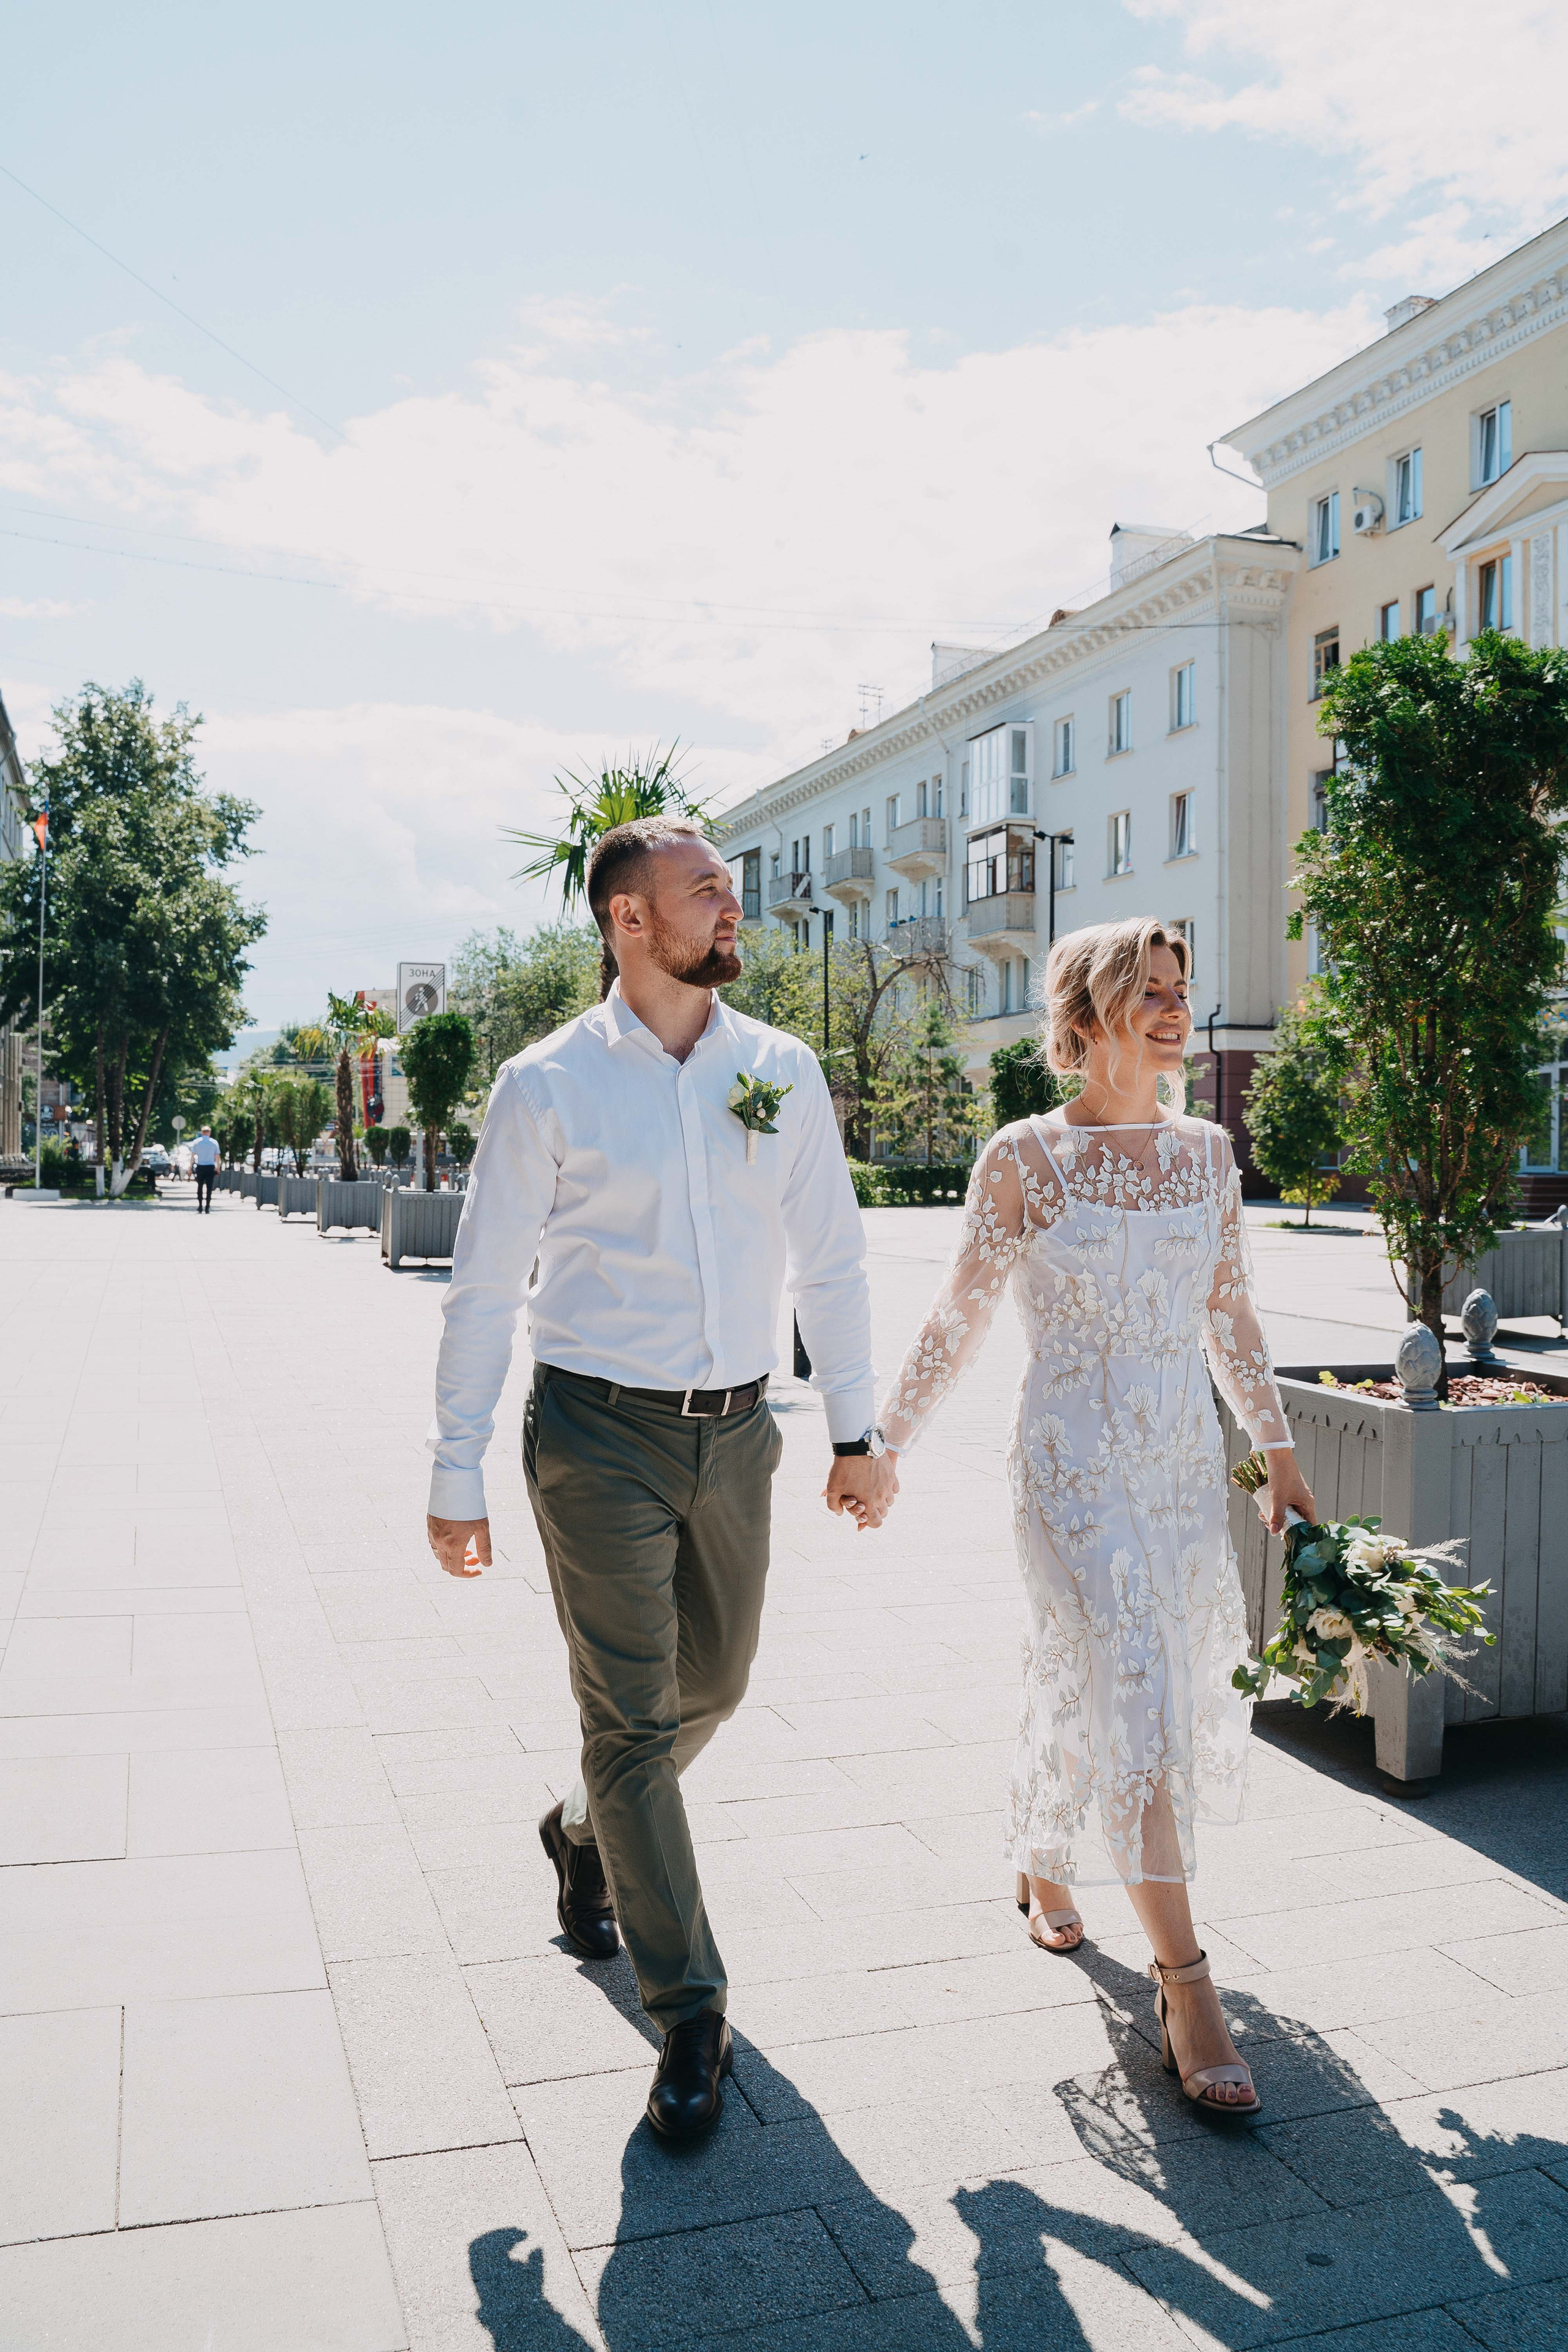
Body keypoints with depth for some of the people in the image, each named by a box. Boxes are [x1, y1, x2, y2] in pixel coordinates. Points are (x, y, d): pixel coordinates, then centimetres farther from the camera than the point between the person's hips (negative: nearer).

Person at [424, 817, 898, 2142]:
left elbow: (831, 1255, 8)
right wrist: (459, 1476, -3)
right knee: (633, 1720, 1)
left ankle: (586, 1833, 49)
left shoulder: (783, 1071, 3)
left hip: (737, 1433, 4)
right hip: (601, 1437, -4)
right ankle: (690, 2013, 17)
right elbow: (485, 1287, -4)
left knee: (713, 1685, 18)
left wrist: (857, 1429, 7)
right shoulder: (549, 1085, -8)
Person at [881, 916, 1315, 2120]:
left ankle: (1044, 1859, 44)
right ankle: (1185, 1987, 2)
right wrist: (882, 1445, -1)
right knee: (1131, 1703, -10)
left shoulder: (1207, 1150, 5)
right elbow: (960, 1317, -2)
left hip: (1187, 1460, 5)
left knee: (1137, 1692, 15)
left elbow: (1232, 1316, 13)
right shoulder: (1024, 1157, -8)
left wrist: (1280, 1452, 14)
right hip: (1075, 1463, -5)